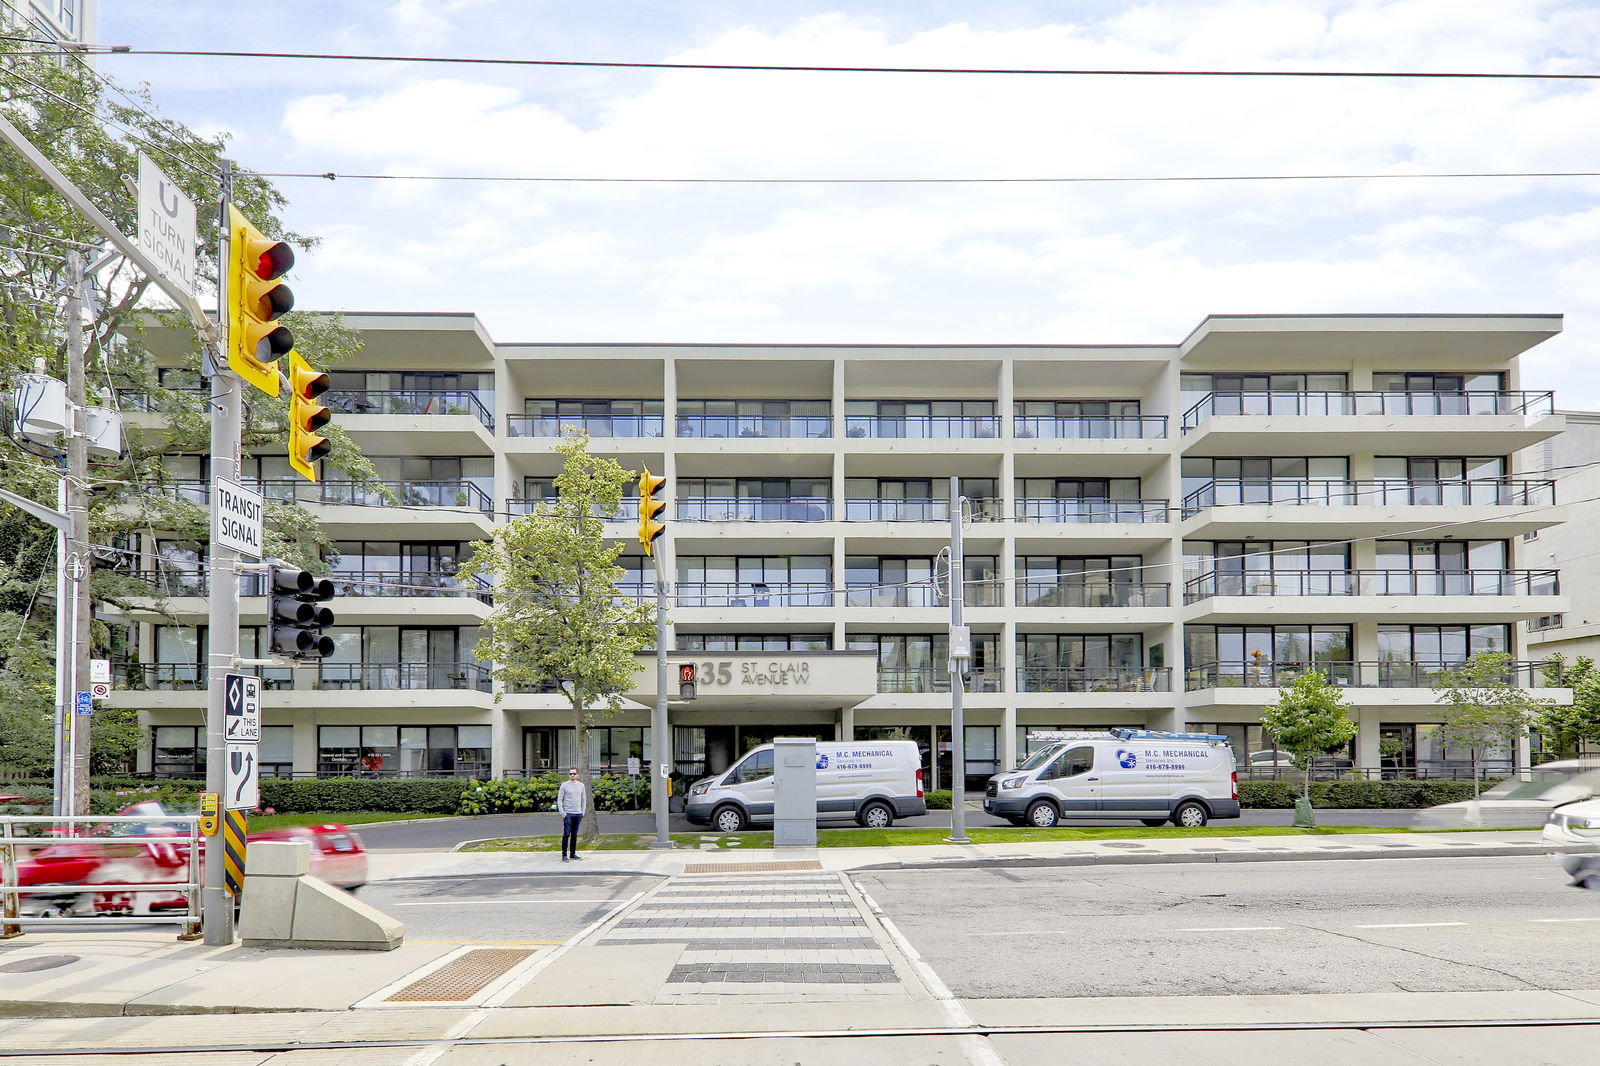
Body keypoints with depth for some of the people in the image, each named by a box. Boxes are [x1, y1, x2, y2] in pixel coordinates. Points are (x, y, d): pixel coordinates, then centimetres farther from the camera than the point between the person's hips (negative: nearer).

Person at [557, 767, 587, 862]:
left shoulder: (581, 785, 10)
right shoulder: (564, 785, -2)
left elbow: (583, 799, 17)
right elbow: (559, 800, -1)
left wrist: (583, 812, 10)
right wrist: (562, 812, -9)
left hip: (578, 814, 4)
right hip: (568, 814, -4)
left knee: (574, 835, 8)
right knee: (566, 834, -8)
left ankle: (573, 854, 14)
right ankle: (564, 855, -5)